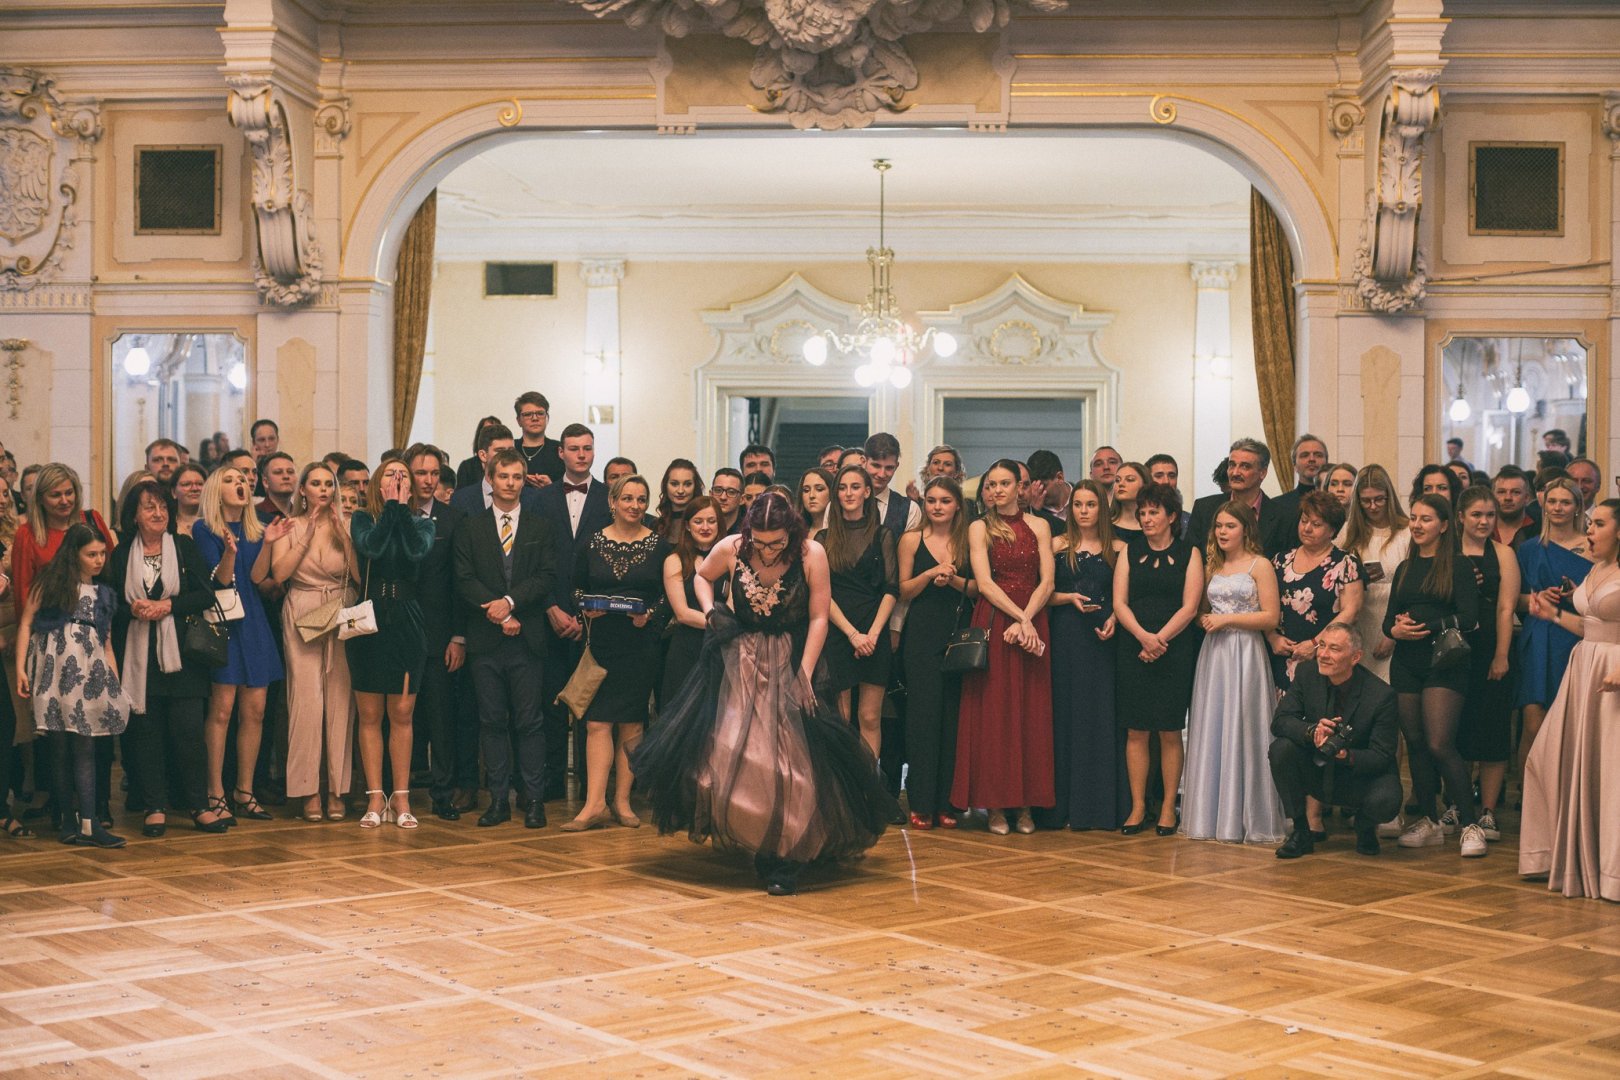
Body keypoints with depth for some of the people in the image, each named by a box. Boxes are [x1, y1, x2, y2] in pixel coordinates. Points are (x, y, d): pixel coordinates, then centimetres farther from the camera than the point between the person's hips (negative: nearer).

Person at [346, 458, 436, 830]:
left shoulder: (421, 523, 9)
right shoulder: (362, 520, 6)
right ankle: (375, 797, 7)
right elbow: (371, 546, -15)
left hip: (406, 622, 0)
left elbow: (417, 551, -13)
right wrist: (390, 507, -8)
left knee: (402, 714, 2)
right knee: (370, 715, 2)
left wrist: (401, 506, -9)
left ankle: (400, 797, 9)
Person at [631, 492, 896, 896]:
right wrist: (711, 611, -7)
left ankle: (783, 862, 3)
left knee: (793, 759, -7)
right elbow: (702, 577, 12)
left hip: (791, 663, -2)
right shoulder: (730, 549, -11)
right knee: (726, 752, -4)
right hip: (739, 662, 2)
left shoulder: (811, 555, -16)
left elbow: (818, 618, -10)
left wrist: (804, 676, -13)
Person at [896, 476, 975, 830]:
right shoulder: (912, 540, 5)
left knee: (953, 716, 1)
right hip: (922, 636, -2)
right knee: (923, 714, -4)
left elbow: (977, 588, 6)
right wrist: (930, 574, -12)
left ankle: (948, 801, 7)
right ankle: (921, 803, 0)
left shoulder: (968, 541, 8)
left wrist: (954, 580, -12)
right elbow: (904, 590, 3)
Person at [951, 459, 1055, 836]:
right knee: (993, 712, -3)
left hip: (1032, 624, 2)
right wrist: (1020, 618, -15)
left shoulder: (1038, 526, 10)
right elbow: (984, 583, -5)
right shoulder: (980, 528, 6)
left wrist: (1025, 622, -13)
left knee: (1032, 713, 1)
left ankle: (1026, 803, 5)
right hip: (993, 621, -2)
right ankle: (995, 805, 0)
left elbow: (1046, 582, 1)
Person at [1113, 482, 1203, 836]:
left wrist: (1159, 639, -12)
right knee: (1136, 730, 1)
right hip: (1133, 650, 2)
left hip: (1175, 652, -2)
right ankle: (1138, 807, 6)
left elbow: (1189, 607, -3)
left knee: (1170, 732, -1)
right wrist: (1143, 636, -12)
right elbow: (1119, 602, 3)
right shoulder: (1130, 552, 11)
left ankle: (1168, 807, 6)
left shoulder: (1188, 553, 5)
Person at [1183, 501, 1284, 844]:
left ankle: (1244, 819, 2)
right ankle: (1210, 815, 9)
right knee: (1210, 732, 4)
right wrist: (1203, 620, 1)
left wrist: (1226, 619, -11)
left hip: (1245, 653, -5)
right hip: (1213, 654, 5)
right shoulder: (1212, 566, 15)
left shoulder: (1260, 565, -3)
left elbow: (1271, 616, -9)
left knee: (1240, 732, -4)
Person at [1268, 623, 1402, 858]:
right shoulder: (1307, 673, -9)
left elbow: (1382, 757, -17)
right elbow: (1279, 721, -12)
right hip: (1319, 775, 3)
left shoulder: (1382, 695, -19)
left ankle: (1365, 827, 7)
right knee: (1281, 748, -24)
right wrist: (1311, 731, -33)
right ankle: (1301, 832, -7)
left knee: (1385, 802, -34)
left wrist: (1347, 756, -38)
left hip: (1362, 778, -3)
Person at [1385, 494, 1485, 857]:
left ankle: (1470, 825, -6)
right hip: (1406, 664, 6)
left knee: (1440, 745, -13)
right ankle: (1428, 823, 15)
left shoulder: (1457, 566, -1)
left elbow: (1468, 617, -10)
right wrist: (1396, 630, -8)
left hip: (1443, 666, -6)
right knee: (1415, 744, 6)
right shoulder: (1405, 569, 16)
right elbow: (1389, 619, 14)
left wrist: (1424, 627, -14)